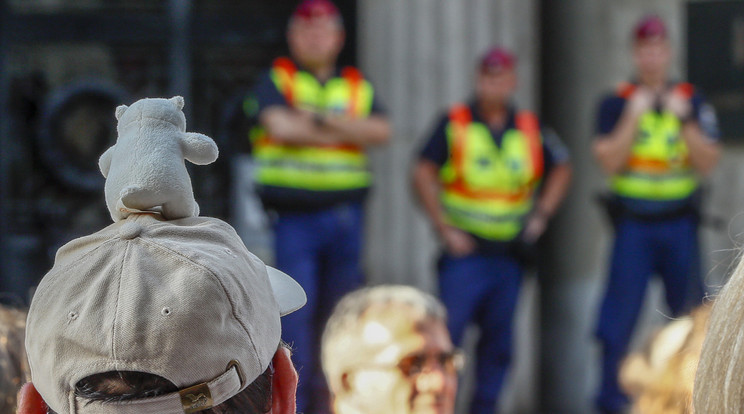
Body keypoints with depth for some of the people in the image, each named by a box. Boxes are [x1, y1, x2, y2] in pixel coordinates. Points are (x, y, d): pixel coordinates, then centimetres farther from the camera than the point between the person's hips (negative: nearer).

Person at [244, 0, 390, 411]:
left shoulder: (358, 86, 17)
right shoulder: (275, 81, 5)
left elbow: (380, 131, -1)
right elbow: (281, 126, -14)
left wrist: (323, 120, -11)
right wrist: (346, 132, -4)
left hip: (345, 218, 4)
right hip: (292, 218, -4)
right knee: (296, 309, -10)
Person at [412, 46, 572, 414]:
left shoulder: (531, 130, 8)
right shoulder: (454, 124, -1)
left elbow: (560, 170, 22)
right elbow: (424, 174, -1)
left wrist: (541, 215, 9)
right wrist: (444, 227, -8)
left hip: (509, 255, 3)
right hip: (464, 249, -3)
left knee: (498, 340, 6)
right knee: (447, 332, -10)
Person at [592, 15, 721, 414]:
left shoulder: (692, 102, 7)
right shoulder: (616, 104, 3)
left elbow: (707, 163, -1)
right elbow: (609, 161, -8)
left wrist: (684, 120, -13)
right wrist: (633, 118, -15)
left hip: (680, 221, 2)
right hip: (633, 222, -1)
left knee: (690, 313, 3)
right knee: (620, 311, -4)